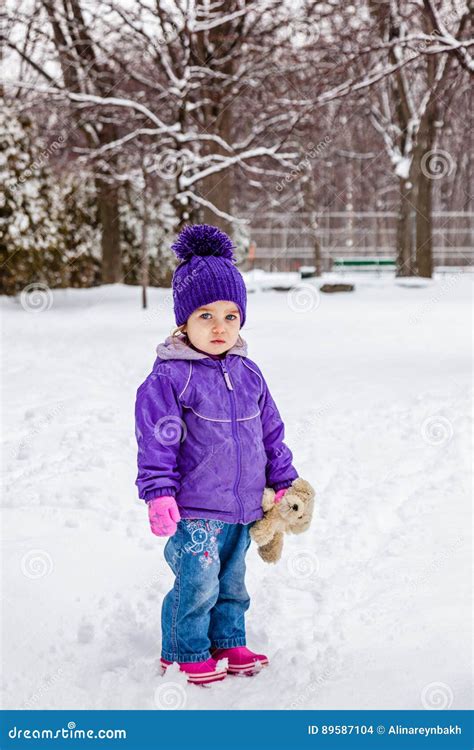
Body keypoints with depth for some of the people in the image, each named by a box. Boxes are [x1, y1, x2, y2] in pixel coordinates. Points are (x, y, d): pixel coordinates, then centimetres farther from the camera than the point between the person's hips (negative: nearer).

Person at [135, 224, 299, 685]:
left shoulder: (248, 374, 8)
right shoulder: (170, 377, -12)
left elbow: (270, 431, 16)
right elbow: (156, 440, -12)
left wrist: (284, 482, 17)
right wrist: (159, 493, -17)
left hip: (241, 507, 6)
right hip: (193, 511, -6)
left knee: (232, 582, 18)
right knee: (197, 584, -2)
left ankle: (228, 643, 33)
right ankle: (187, 652, 15)